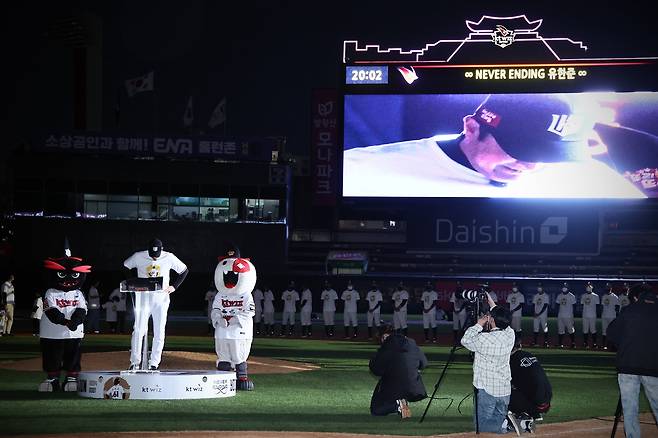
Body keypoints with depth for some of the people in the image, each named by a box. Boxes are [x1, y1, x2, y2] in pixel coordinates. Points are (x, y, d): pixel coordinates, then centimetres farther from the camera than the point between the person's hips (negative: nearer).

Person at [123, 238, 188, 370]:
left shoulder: (169, 258, -3)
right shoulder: (139, 257, -4)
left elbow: (184, 270, 11)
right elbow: (125, 267, 13)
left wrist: (174, 286, 1)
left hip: (161, 299, 1)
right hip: (143, 298, -1)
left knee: (159, 332, 0)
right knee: (138, 330, -7)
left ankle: (154, 363, 5)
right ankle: (135, 362, -1)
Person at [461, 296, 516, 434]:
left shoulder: (485, 339, -21)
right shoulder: (510, 335, -2)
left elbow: (465, 340, -5)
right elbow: (502, 323, 20)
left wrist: (478, 325, 2)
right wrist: (492, 304, 25)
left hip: (486, 390, -6)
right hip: (505, 390, 6)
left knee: (482, 426, 2)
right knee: (500, 418, 19)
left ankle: (503, 425, -20)